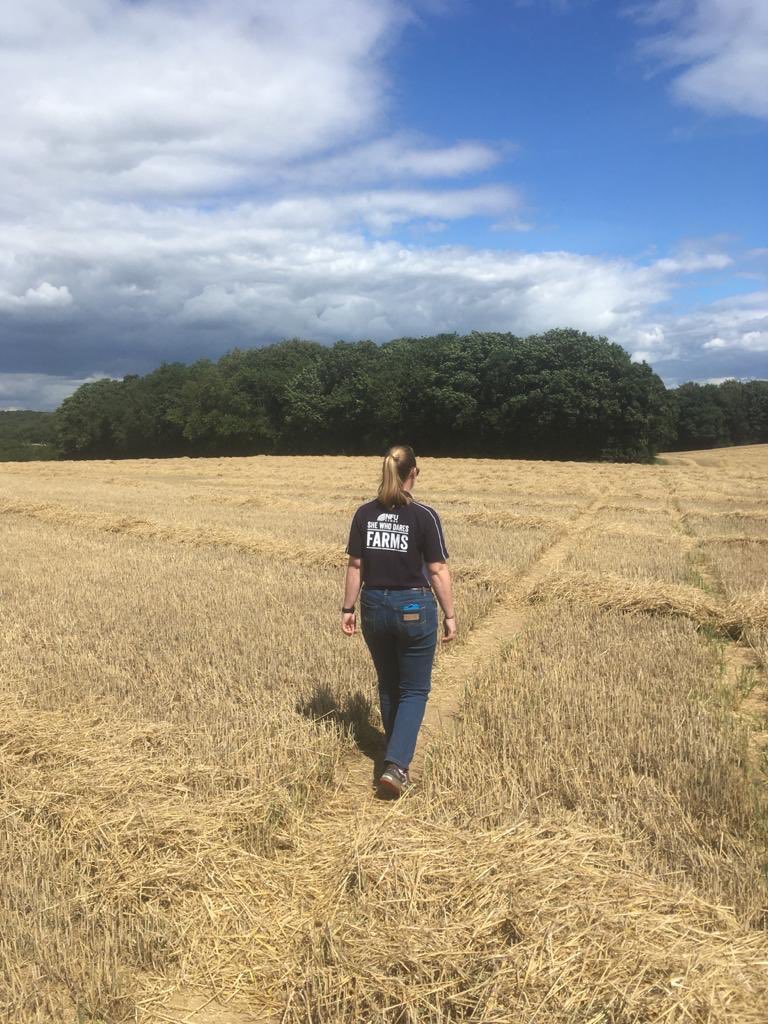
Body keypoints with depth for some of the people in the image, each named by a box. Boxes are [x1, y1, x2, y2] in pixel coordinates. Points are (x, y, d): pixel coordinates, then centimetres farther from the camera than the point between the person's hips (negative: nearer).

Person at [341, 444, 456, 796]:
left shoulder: (364, 514, -1)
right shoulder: (424, 516, -12)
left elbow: (355, 566, 1)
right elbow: (437, 571, -10)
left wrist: (348, 608, 10)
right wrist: (450, 615, -1)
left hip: (374, 607, 4)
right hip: (415, 608, -4)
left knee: (388, 686, 22)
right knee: (414, 690, 9)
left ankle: (397, 754, 37)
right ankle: (395, 764, -4)